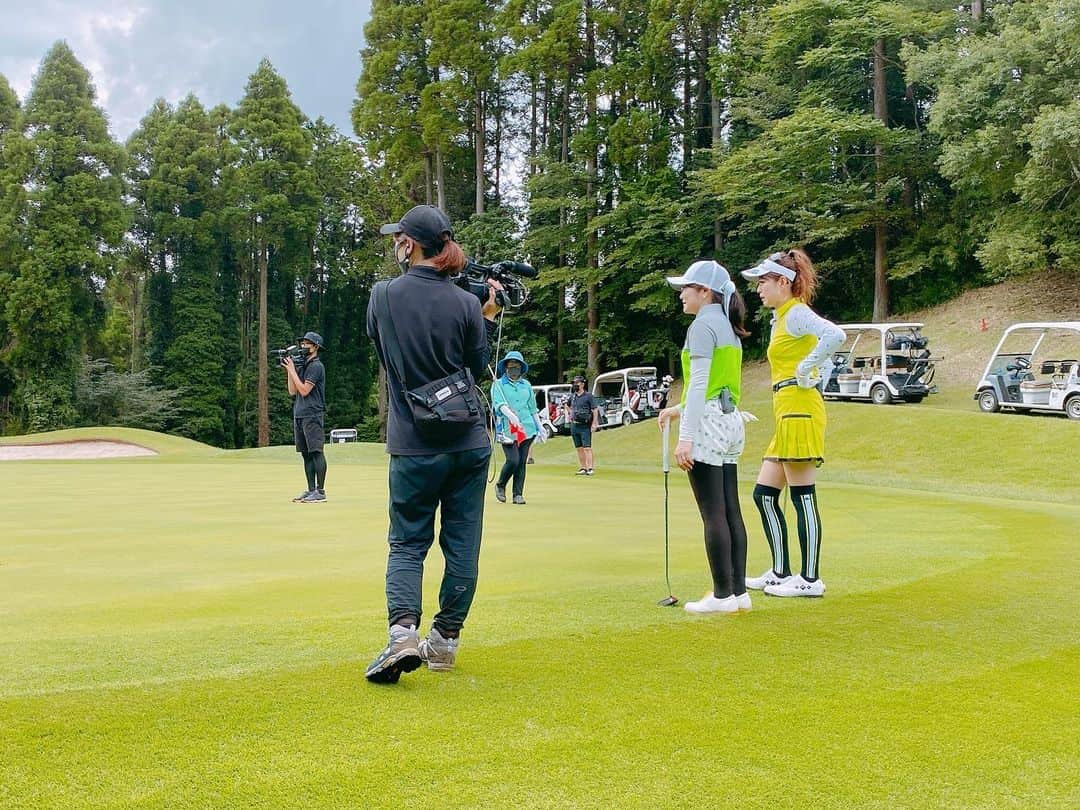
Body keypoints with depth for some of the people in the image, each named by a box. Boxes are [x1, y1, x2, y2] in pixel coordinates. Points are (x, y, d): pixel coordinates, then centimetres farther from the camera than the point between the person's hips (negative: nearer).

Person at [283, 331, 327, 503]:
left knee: (316, 452, -9)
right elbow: (292, 391, 15)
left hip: (312, 415, -9)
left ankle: (320, 491, -9)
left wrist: (292, 370, -8)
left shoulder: (316, 366, -7)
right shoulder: (302, 366, 18)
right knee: (306, 454, 9)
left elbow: (304, 390, -14)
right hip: (299, 415, 9)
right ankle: (311, 490, 13)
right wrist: (288, 370, 7)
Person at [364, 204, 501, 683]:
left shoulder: (383, 296, -6)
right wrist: (490, 317, 13)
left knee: (407, 544, 8)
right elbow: (478, 370, 6)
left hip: (414, 446, -1)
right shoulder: (466, 303, -5)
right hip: (470, 442, 1)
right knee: (462, 546, 10)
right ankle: (444, 641, 17)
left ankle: (403, 631, -13)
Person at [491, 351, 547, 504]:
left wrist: (540, 428, 19)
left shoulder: (526, 385, 17)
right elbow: (499, 403, -12)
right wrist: (510, 414, -31)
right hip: (507, 430, -4)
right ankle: (500, 485, 12)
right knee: (513, 460, -14)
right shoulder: (498, 385, 5)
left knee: (522, 462, 1)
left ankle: (518, 494, 8)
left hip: (527, 428, 4)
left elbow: (533, 409, 21)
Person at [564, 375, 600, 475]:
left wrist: (594, 423, -16)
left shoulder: (588, 396, -6)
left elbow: (595, 410, -9)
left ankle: (590, 468, -14)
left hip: (585, 426, -6)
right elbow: (566, 405, 32)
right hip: (574, 425, 6)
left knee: (587, 448, -11)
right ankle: (582, 468, 14)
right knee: (579, 448, 9)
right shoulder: (572, 396, 11)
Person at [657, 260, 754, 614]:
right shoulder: (728, 326, 18)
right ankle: (739, 591, 10)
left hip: (708, 424, -9)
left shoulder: (703, 325, -9)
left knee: (713, 514, -7)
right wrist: (679, 409, 26)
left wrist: (686, 436, -21)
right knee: (731, 512, 8)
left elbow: (699, 384, -17)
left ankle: (723, 595, -5)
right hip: (731, 421, 9)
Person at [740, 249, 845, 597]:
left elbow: (835, 335, -29)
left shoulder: (796, 313, -9)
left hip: (798, 411, -10)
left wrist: (805, 371, -20)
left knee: (803, 497, -6)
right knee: (764, 494, 11)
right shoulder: (784, 317, 20)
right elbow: (824, 361, 28)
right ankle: (780, 573, 17)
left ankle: (810, 579, 0)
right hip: (787, 414, 10)